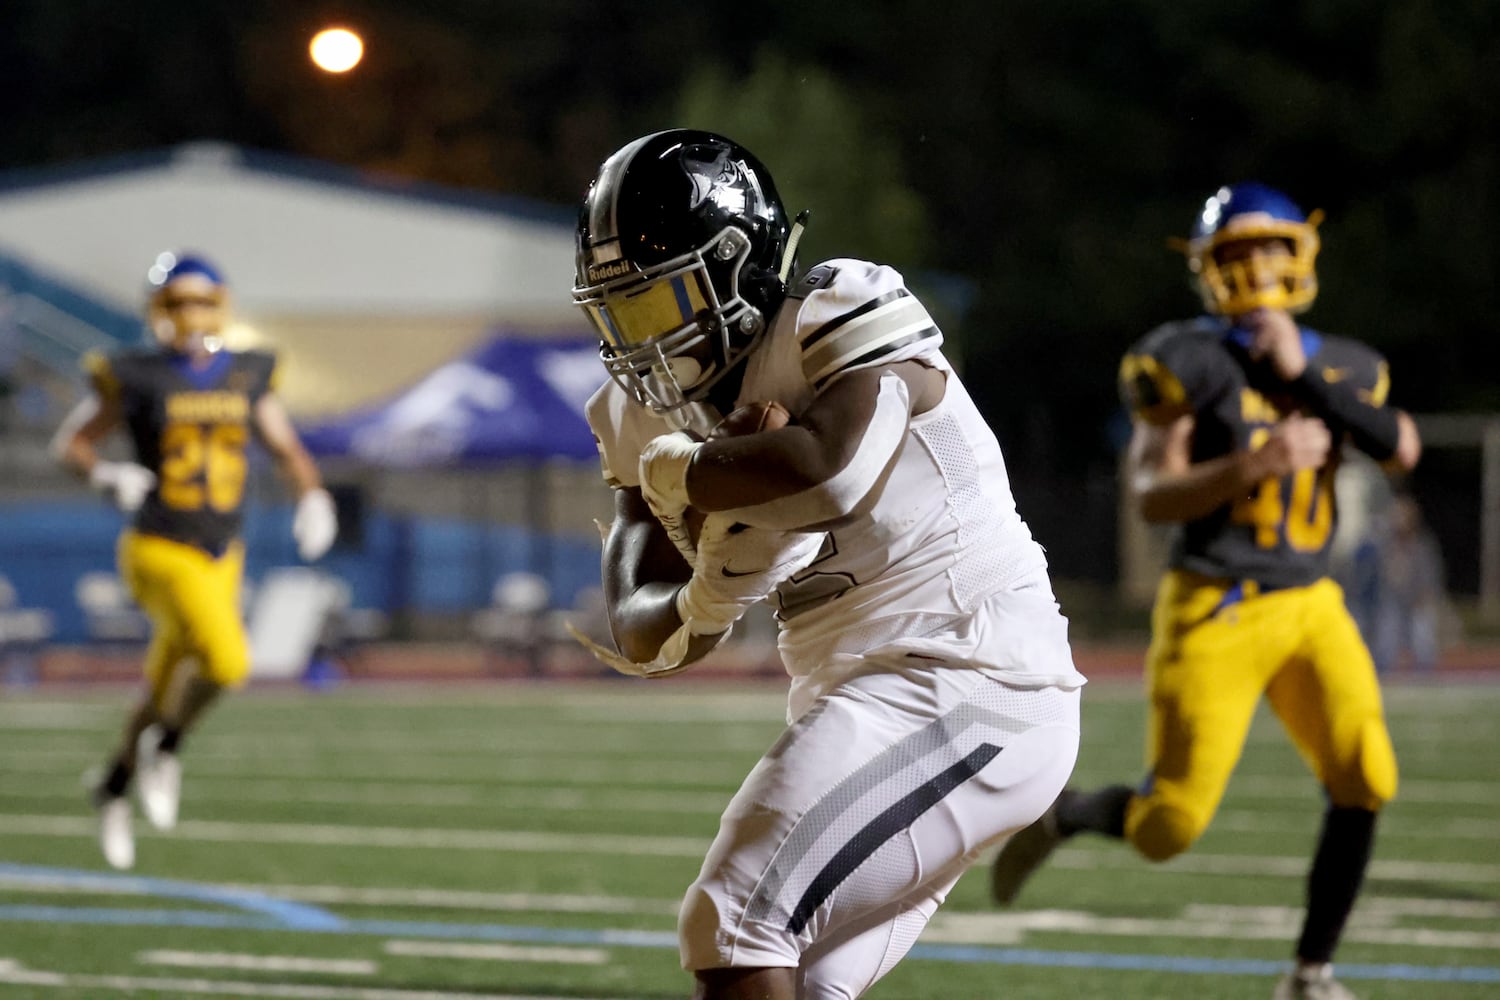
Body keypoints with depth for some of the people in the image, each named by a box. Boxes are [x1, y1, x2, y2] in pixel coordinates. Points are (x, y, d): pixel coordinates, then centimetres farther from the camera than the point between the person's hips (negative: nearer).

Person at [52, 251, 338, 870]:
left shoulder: (248, 377, 4)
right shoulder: (137, 378, -7)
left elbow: (287, 450, 12)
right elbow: (71, 441, 2)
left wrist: (313, 499, -7)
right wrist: (104, 477, -19)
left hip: (221, 559, 5)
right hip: (160, 554, -5)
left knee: (166, 694, 16)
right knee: (227, 661, -25)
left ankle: (114, 789, 41)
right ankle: (166, 747, 3)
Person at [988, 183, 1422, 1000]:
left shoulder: (1337, 366, 8)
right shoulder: (1189, 363, -8)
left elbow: (1402, 448, -10)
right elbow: (1149, 495, -13)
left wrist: (1302, 371, -16)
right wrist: (1252, 466, -27)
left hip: (1309, 608, 4)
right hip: (1214, 614, -4)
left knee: (1364, 778, -15)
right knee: (1168, 826, -5)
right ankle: (1059, 814, 29)